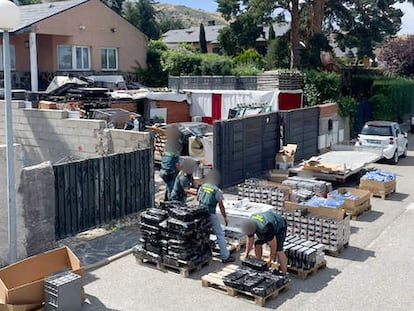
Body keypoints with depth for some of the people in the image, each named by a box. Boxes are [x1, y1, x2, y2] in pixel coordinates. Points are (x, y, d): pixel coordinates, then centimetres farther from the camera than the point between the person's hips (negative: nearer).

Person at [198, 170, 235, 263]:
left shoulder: (202, 187, 4)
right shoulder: (217, 190, -13)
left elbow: (197, 198, 19)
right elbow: (221, 206, -11)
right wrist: (225, 217, -2)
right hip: (211, 214, -6)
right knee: (220, 235, 2)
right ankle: (225, 257, 3)